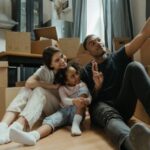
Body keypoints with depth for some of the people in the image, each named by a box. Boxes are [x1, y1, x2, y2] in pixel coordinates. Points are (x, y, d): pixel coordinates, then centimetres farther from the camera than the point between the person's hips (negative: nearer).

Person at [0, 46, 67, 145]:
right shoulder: (45, 70, -9)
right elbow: (29, 83, -26)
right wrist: (53, 86, -27)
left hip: (61, 108, -2)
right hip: (45, 107, 3)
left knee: (39, 91, -33)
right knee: (26, 90, -26)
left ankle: (15, 128, -53)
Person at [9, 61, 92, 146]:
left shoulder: (82, 85, 8)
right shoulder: (62, 88, 7)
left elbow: (89, 99, -3)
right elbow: (65, 100, -12)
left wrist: (84, 101, -29)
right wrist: (73, 101, -35)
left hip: (78, 112, 0)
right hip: (65, 111, 1)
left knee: (82, 90, -23)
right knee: (50, 119, -30)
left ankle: (76, 124, -34)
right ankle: (33, 135, -63)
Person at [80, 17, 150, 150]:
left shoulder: (118, 57, 10)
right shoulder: (86, 72, 8)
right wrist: (97, 87, -15)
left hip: (123, 106, 2)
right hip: (101, 106, -1)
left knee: (134, 67, -22)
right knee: (111, 116, -39)